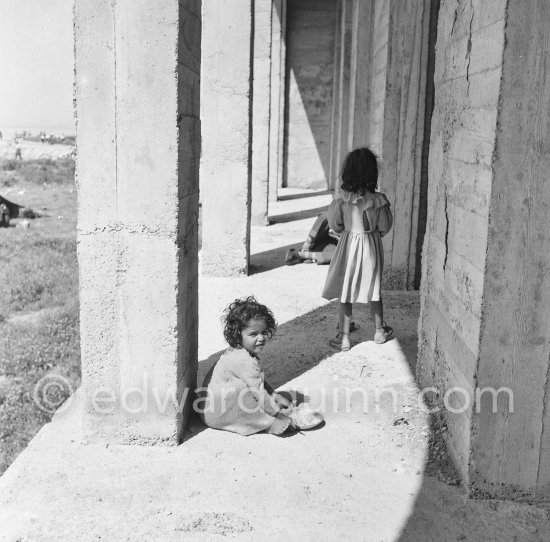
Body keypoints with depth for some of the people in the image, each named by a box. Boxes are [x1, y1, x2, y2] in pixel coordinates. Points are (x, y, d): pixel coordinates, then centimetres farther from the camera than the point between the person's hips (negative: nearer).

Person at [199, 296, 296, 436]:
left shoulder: (242, 352, 4)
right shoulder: (244, 361, -26)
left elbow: (260, 381, 16)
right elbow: (259, 392, -22)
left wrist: (276, 396, 6)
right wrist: (277, 412, -12)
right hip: (216, 413, -11)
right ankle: (272, 424, -19)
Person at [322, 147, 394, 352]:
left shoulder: (342, 198, -16)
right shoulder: (378, 200, -14)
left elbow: (334, 224, -6)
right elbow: (384, 227, -6)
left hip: (348, 245, -1)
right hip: (372, 246, 1)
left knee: (345, 293, 8)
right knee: (374, 290, 19)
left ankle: (343, 337, 12)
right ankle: (379, 331, 33)